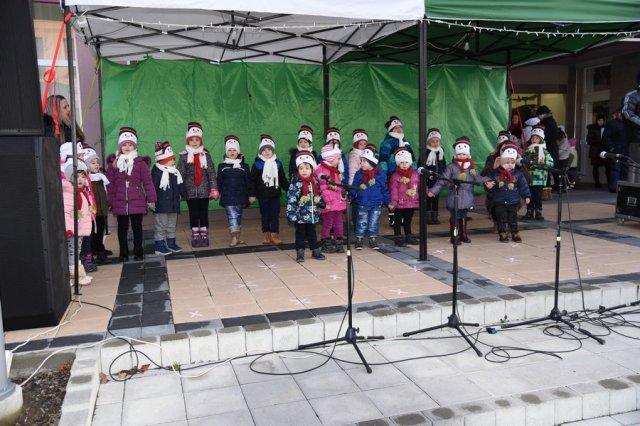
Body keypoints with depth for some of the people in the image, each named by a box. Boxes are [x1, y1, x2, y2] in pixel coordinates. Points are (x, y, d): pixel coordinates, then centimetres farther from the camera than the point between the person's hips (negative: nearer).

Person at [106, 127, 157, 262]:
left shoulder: (140, 163, -2)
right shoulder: (113, 164, 3)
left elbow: (148, 182, -3)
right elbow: (110, 184, 4)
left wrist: (151, 199, -5)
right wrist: (110, 202, 3)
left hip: (137, 202, -2)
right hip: (120, 203, 2)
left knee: (137, 227, 7)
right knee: (122, 228, 9)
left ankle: (138, 252, 18)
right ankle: (123, 253, 19)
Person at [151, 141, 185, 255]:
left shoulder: (175, 172, 10)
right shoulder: (157, 173, -15)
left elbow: (181, 187, 19)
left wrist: (186, 195, 19)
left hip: (173, 204, 8)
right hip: (161, 206, -8)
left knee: (172, 226, 16)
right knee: (160, 227, 1)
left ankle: (171, 244, 27)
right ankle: (159, 247, 7)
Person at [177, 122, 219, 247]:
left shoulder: (206, 155, 3)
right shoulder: (184, 156, 0)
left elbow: (211, 173, -1)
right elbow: (180, 174, -4)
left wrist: (214, 189, -8)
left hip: (204, 190, 1)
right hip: (190, 190, 0)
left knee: (204, 213, 6)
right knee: (193, 213, 6)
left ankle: (204, 236, 16)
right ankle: (195, 236, 15)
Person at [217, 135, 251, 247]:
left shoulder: (244, 166, 4)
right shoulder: (222, 166, 5)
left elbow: (247, 183, 6)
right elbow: (219, 182, 8)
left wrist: (247, 198, 4)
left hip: (240, 196, 1)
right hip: (227, 196, -1)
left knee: (238, 216, 9)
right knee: (231, 216, -11)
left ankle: (237, 237, 19)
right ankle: (235, 237, -14)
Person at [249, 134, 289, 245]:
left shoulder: (277, 163, 5)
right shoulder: (257, 164, -5)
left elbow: (283, 179, 12)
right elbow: (252, 181, -4)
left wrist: (288, 189, 12)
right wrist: (251, 194, -6)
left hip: (275, 194, 2)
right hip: (262, 195, -2)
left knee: (275, 215, 2)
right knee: (265, 215, 8)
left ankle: (274, 235, 5)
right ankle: (266, 234, 17)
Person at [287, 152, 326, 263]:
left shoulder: (315, 182, 4)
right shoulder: (296, 183, -14)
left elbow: (319, 196, 20)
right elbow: (291, 200, -17)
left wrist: (323, 204, 27)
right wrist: (291, 215, -21)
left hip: (313, 215, 5)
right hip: (300, 215, -5)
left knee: (312, 233, 17)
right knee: (300, 234, 7)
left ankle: (315, 251, 27)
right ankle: (300, 253, 15)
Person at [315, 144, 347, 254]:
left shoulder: (335, 170, 16)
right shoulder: (321, 171, -15)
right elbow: (323, 188, -19)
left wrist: (343, 198, 20)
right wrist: (327, 202, -20)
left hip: (338, 202, 9)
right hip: (329, 204, -9)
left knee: (338, 223, 13)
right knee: (328, 224, 1)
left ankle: (338, 243, 22)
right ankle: (326, 244, 13)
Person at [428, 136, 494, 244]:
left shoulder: (472, 167, 5)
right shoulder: (451, 167, -6)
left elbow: (478, 178, 1)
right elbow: (442, 180, -7)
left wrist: (486, 182, -20)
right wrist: (433, 190, -13)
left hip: (467, 198, 4)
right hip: (454, 198, -4)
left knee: (463, 216, 17)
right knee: (454, 217, 3)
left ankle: (463, 234, 30)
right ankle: (453, 237, 13)